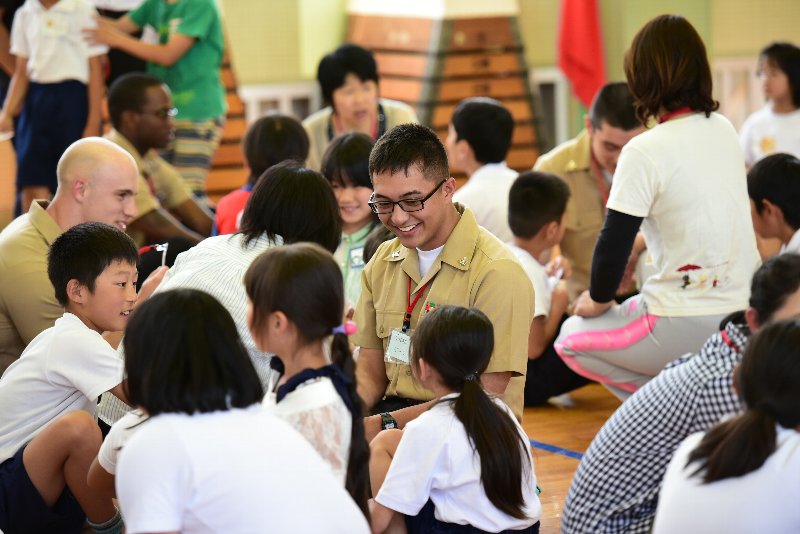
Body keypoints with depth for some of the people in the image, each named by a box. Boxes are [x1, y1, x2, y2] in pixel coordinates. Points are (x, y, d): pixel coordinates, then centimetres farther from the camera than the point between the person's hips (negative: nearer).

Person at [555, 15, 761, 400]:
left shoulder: (644, 151, -16)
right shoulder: (724, 129, 6)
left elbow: (614, 242, -12)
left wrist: (599, 299, 5)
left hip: (689, 325, -7)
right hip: (745, 314, 7)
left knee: (571, 339, 17)